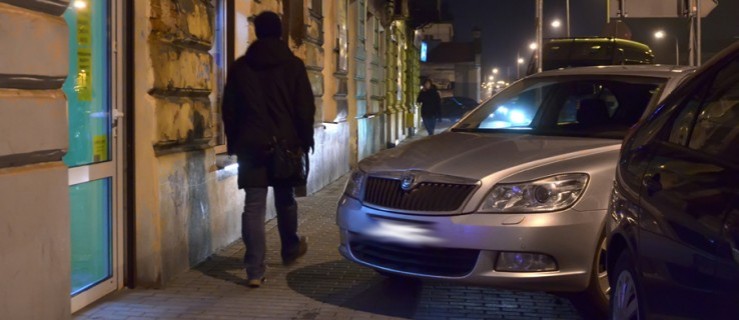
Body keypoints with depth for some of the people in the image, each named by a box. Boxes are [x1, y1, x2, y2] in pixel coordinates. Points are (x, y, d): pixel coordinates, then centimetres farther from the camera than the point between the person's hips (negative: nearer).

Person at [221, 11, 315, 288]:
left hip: (251, 144, 1)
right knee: (285, 200, 18)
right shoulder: (293, 65, -1)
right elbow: (305, 108, -4)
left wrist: (234, 142, 15)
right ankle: (290, 250, 37)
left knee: (253, 206, -2)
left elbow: (229, 109, 7)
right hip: (286, 143, 0)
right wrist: (305, 140, 4)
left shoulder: (240, 67, 4)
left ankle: (255, 271, -6)